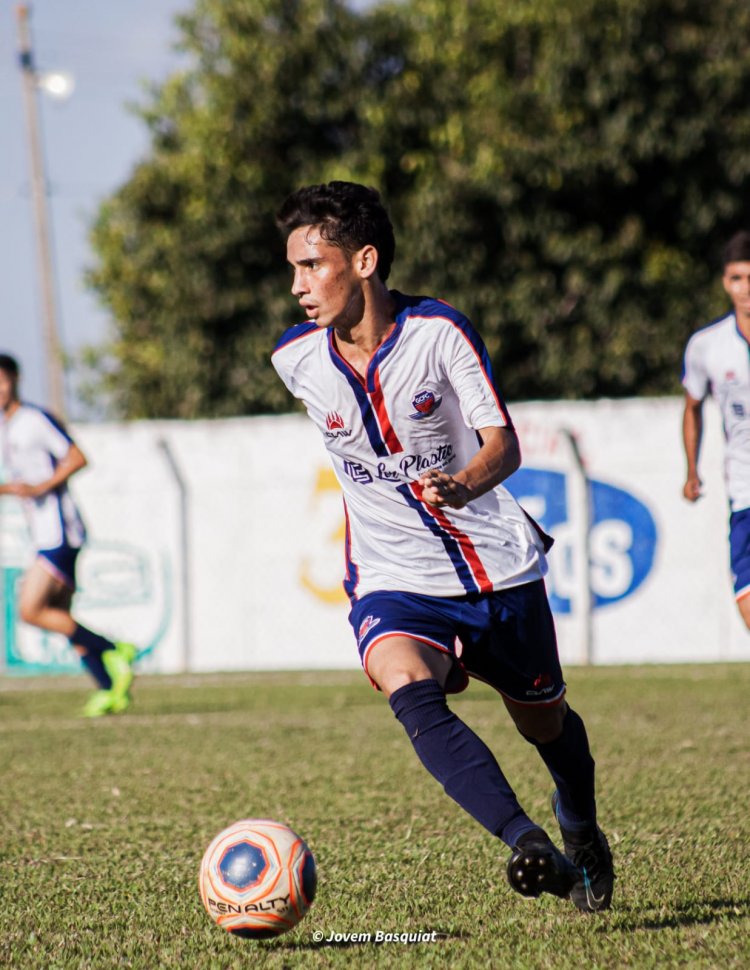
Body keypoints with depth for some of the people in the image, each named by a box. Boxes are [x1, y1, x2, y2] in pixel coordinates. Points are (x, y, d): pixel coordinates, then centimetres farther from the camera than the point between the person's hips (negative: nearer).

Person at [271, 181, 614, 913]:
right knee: (408, 688, -32)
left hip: (499, 568, -1)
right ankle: (527, 846, -43)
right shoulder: (297, 360, -5)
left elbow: (503, 443, -18)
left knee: (544, 722, 16)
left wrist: (465, 484, -40)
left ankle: (581, 834, 49)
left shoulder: (439, 332, -14)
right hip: (393, 583, 1)